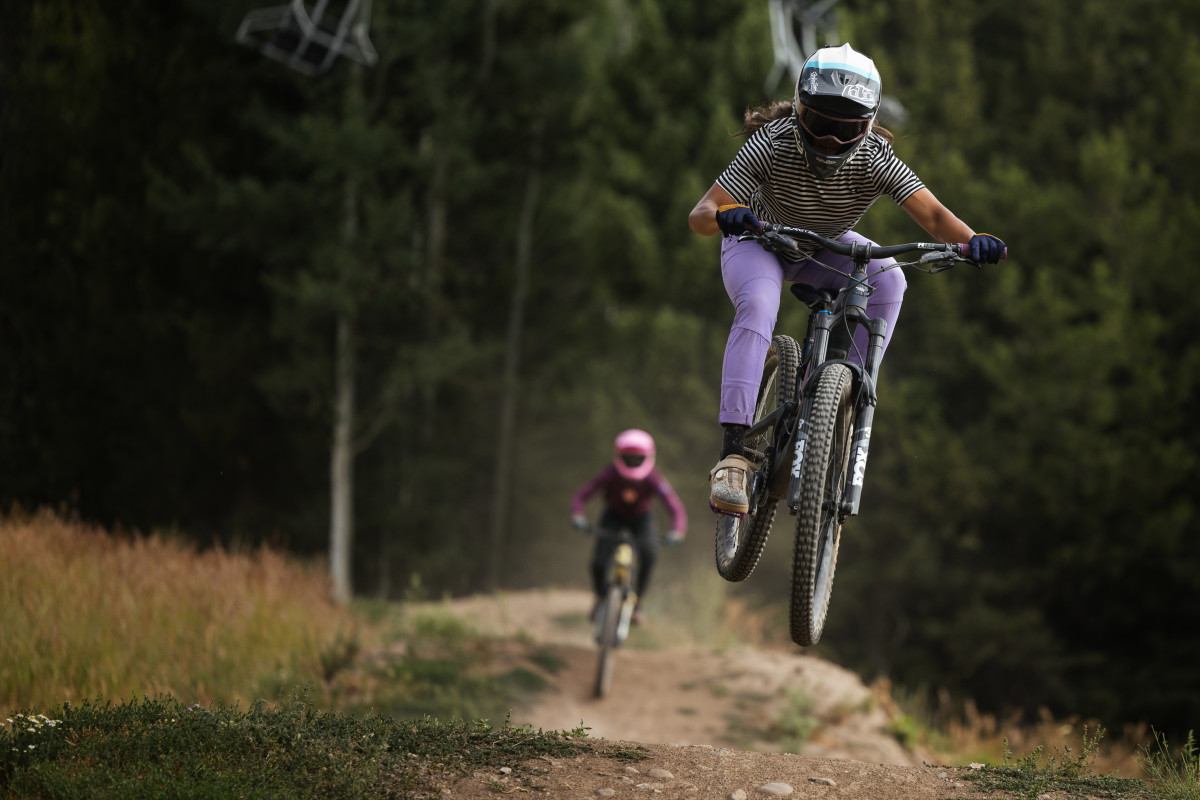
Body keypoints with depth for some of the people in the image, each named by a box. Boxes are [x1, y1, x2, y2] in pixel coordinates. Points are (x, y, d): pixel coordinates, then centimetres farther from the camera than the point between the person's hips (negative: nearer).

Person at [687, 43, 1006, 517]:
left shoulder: (875, 160, -26)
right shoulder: (772, 144, -32)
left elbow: (932, 214, -34)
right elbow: (699, 215, -36)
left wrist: (971, 239, -55)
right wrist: (724, 215, -60)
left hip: (825, 248, 3)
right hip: (759, 242, -3)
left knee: (886, 278, -26)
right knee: (758, 303, -35)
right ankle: (733, 451, -39)